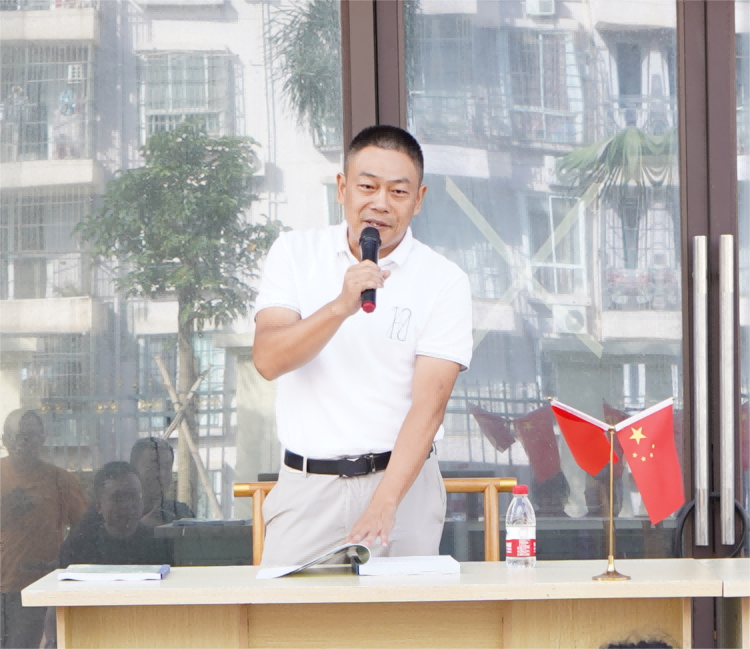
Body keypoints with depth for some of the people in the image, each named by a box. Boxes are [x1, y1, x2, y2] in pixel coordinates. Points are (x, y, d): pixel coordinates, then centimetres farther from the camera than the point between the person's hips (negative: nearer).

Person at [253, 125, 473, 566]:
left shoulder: (445, 282, -2)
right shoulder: (295, 253, 4)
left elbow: (429, 404, -11)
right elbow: (268, 360, -9)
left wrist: (384, 505, -24)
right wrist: (341, 306, -25)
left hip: (402, 479, -1)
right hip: (307, 485, 1)